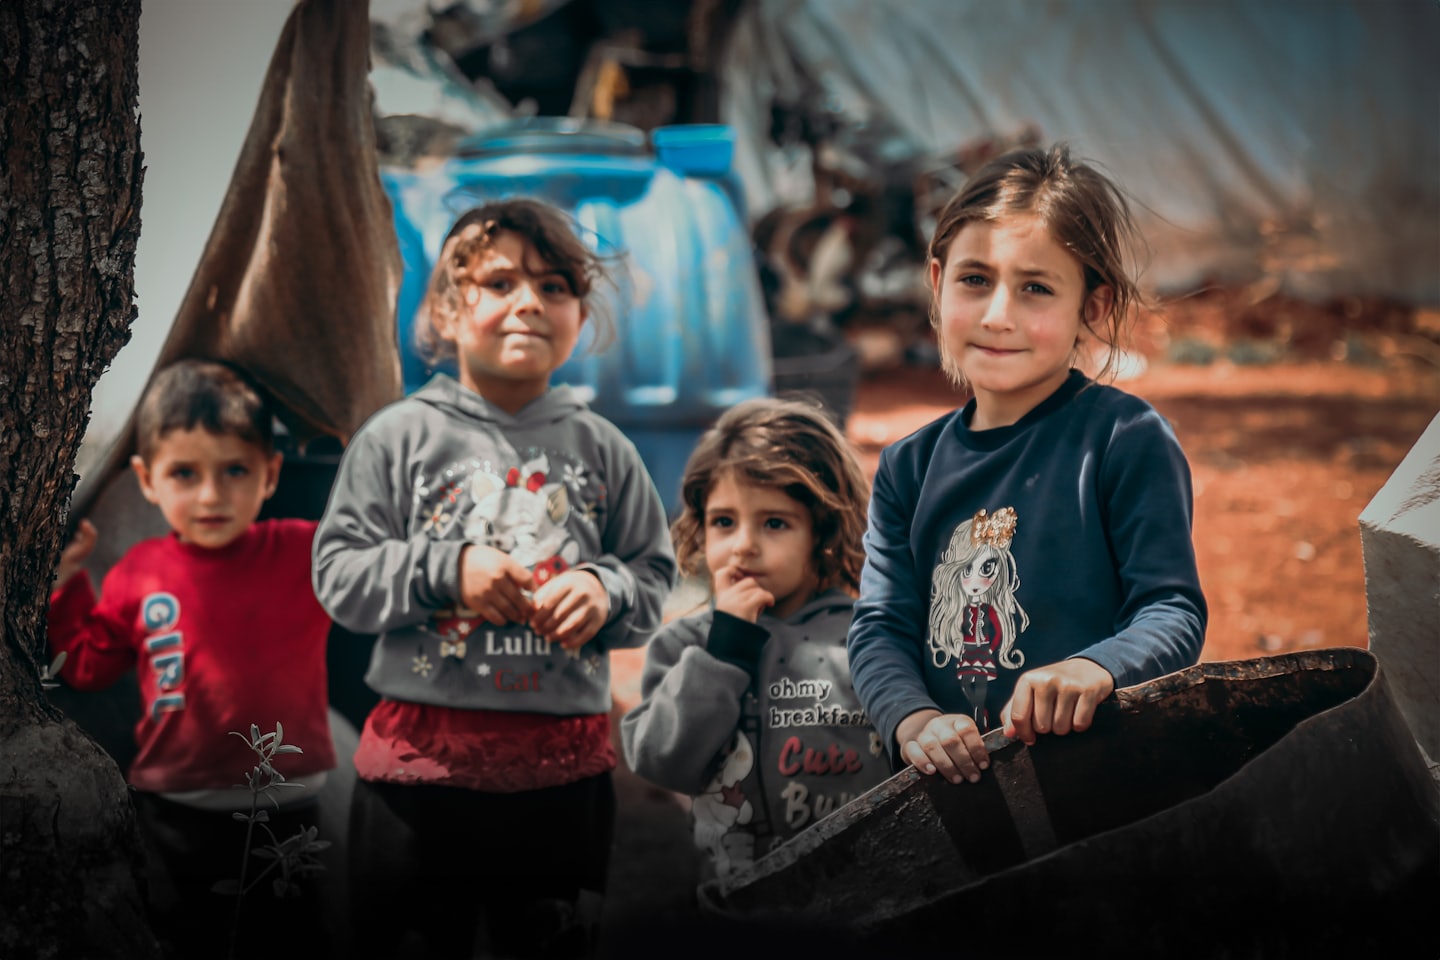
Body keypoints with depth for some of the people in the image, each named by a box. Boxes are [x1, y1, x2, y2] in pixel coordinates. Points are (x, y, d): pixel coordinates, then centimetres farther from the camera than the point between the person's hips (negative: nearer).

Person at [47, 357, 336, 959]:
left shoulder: (309, 553, -8)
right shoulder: (138, 575, -2)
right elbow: (88, 666, 9)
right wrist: (64, 583, -1)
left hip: (287, 809, -1)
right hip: (178, 813, 1)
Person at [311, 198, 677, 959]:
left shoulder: (602, 448, 7)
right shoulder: (400, 437, 1)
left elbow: (657, 576, 8)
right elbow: (338, 574, -3)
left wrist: (607, 591, -13)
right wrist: (444, 571, -15)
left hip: (564, 766, 2)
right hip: (423, 751, -2)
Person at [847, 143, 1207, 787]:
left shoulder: (1127, 438, 0)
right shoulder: (910, 467, 14)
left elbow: (1174, 612, -5)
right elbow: (880, 626, 8)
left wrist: (1094, 669, -27)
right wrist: (913, 720, -14)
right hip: (952, 779, 4)